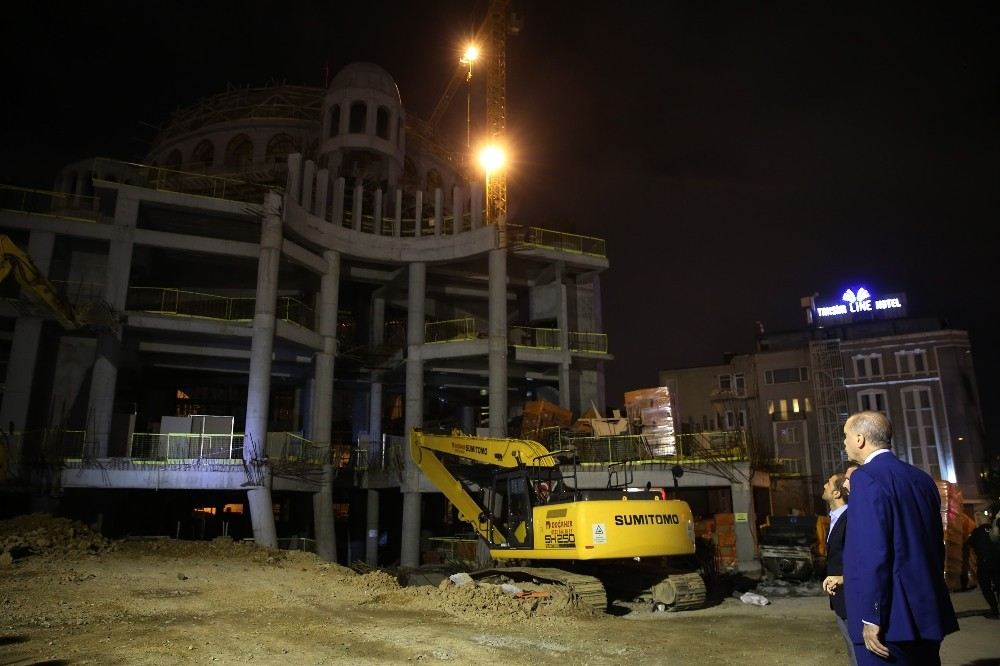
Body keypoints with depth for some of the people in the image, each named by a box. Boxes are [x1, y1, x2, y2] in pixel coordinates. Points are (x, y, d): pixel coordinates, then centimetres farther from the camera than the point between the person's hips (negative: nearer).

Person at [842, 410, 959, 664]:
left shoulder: (866, 476, -14)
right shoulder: (922, 478, 11)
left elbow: (872, 550, -21)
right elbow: (936, 544, 16)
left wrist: (871, 618, -17)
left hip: (891, 618, -8)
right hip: (927, 614, 8)